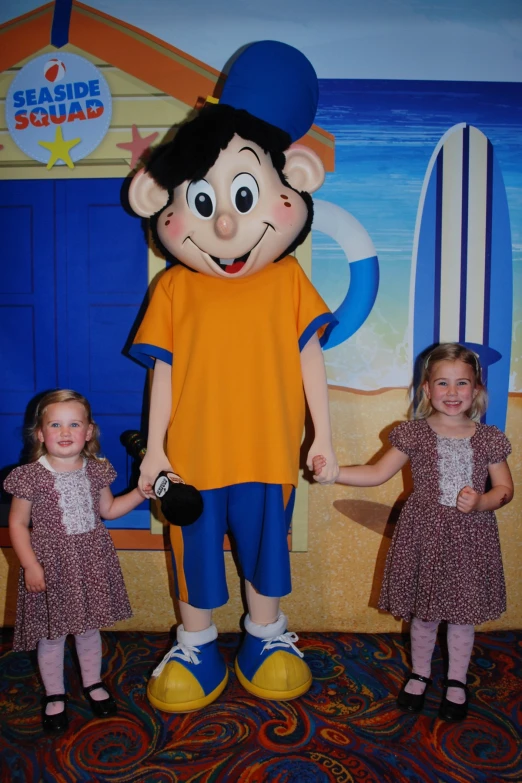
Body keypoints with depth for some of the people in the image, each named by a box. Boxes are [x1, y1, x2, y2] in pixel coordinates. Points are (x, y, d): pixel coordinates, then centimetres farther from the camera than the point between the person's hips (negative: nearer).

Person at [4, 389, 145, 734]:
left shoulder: (96, 470, -2)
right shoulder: (31, 476, -14)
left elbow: (107, 509, 11)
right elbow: (18, 524, -8)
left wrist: (141, 492, 1)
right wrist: (30, 565, -13)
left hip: (91, 562, 3)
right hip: (50, 565, -3)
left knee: (89, 628, 19)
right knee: (51, 634, 12)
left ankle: (93, 682, 42)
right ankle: (54, 695, 35)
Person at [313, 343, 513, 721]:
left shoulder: (488, 439, -3)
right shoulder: (414, 434, -5)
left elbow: (505, 487, 4)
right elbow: (378, 473, -4)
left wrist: (481, 502, -16)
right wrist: (332, 472, -14)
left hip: (469, 537, 1)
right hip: (424, 533, 0)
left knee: (463, 612, 15)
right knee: (423, 612, 14)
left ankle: (457, 680, 38)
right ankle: (420, 673, 39)